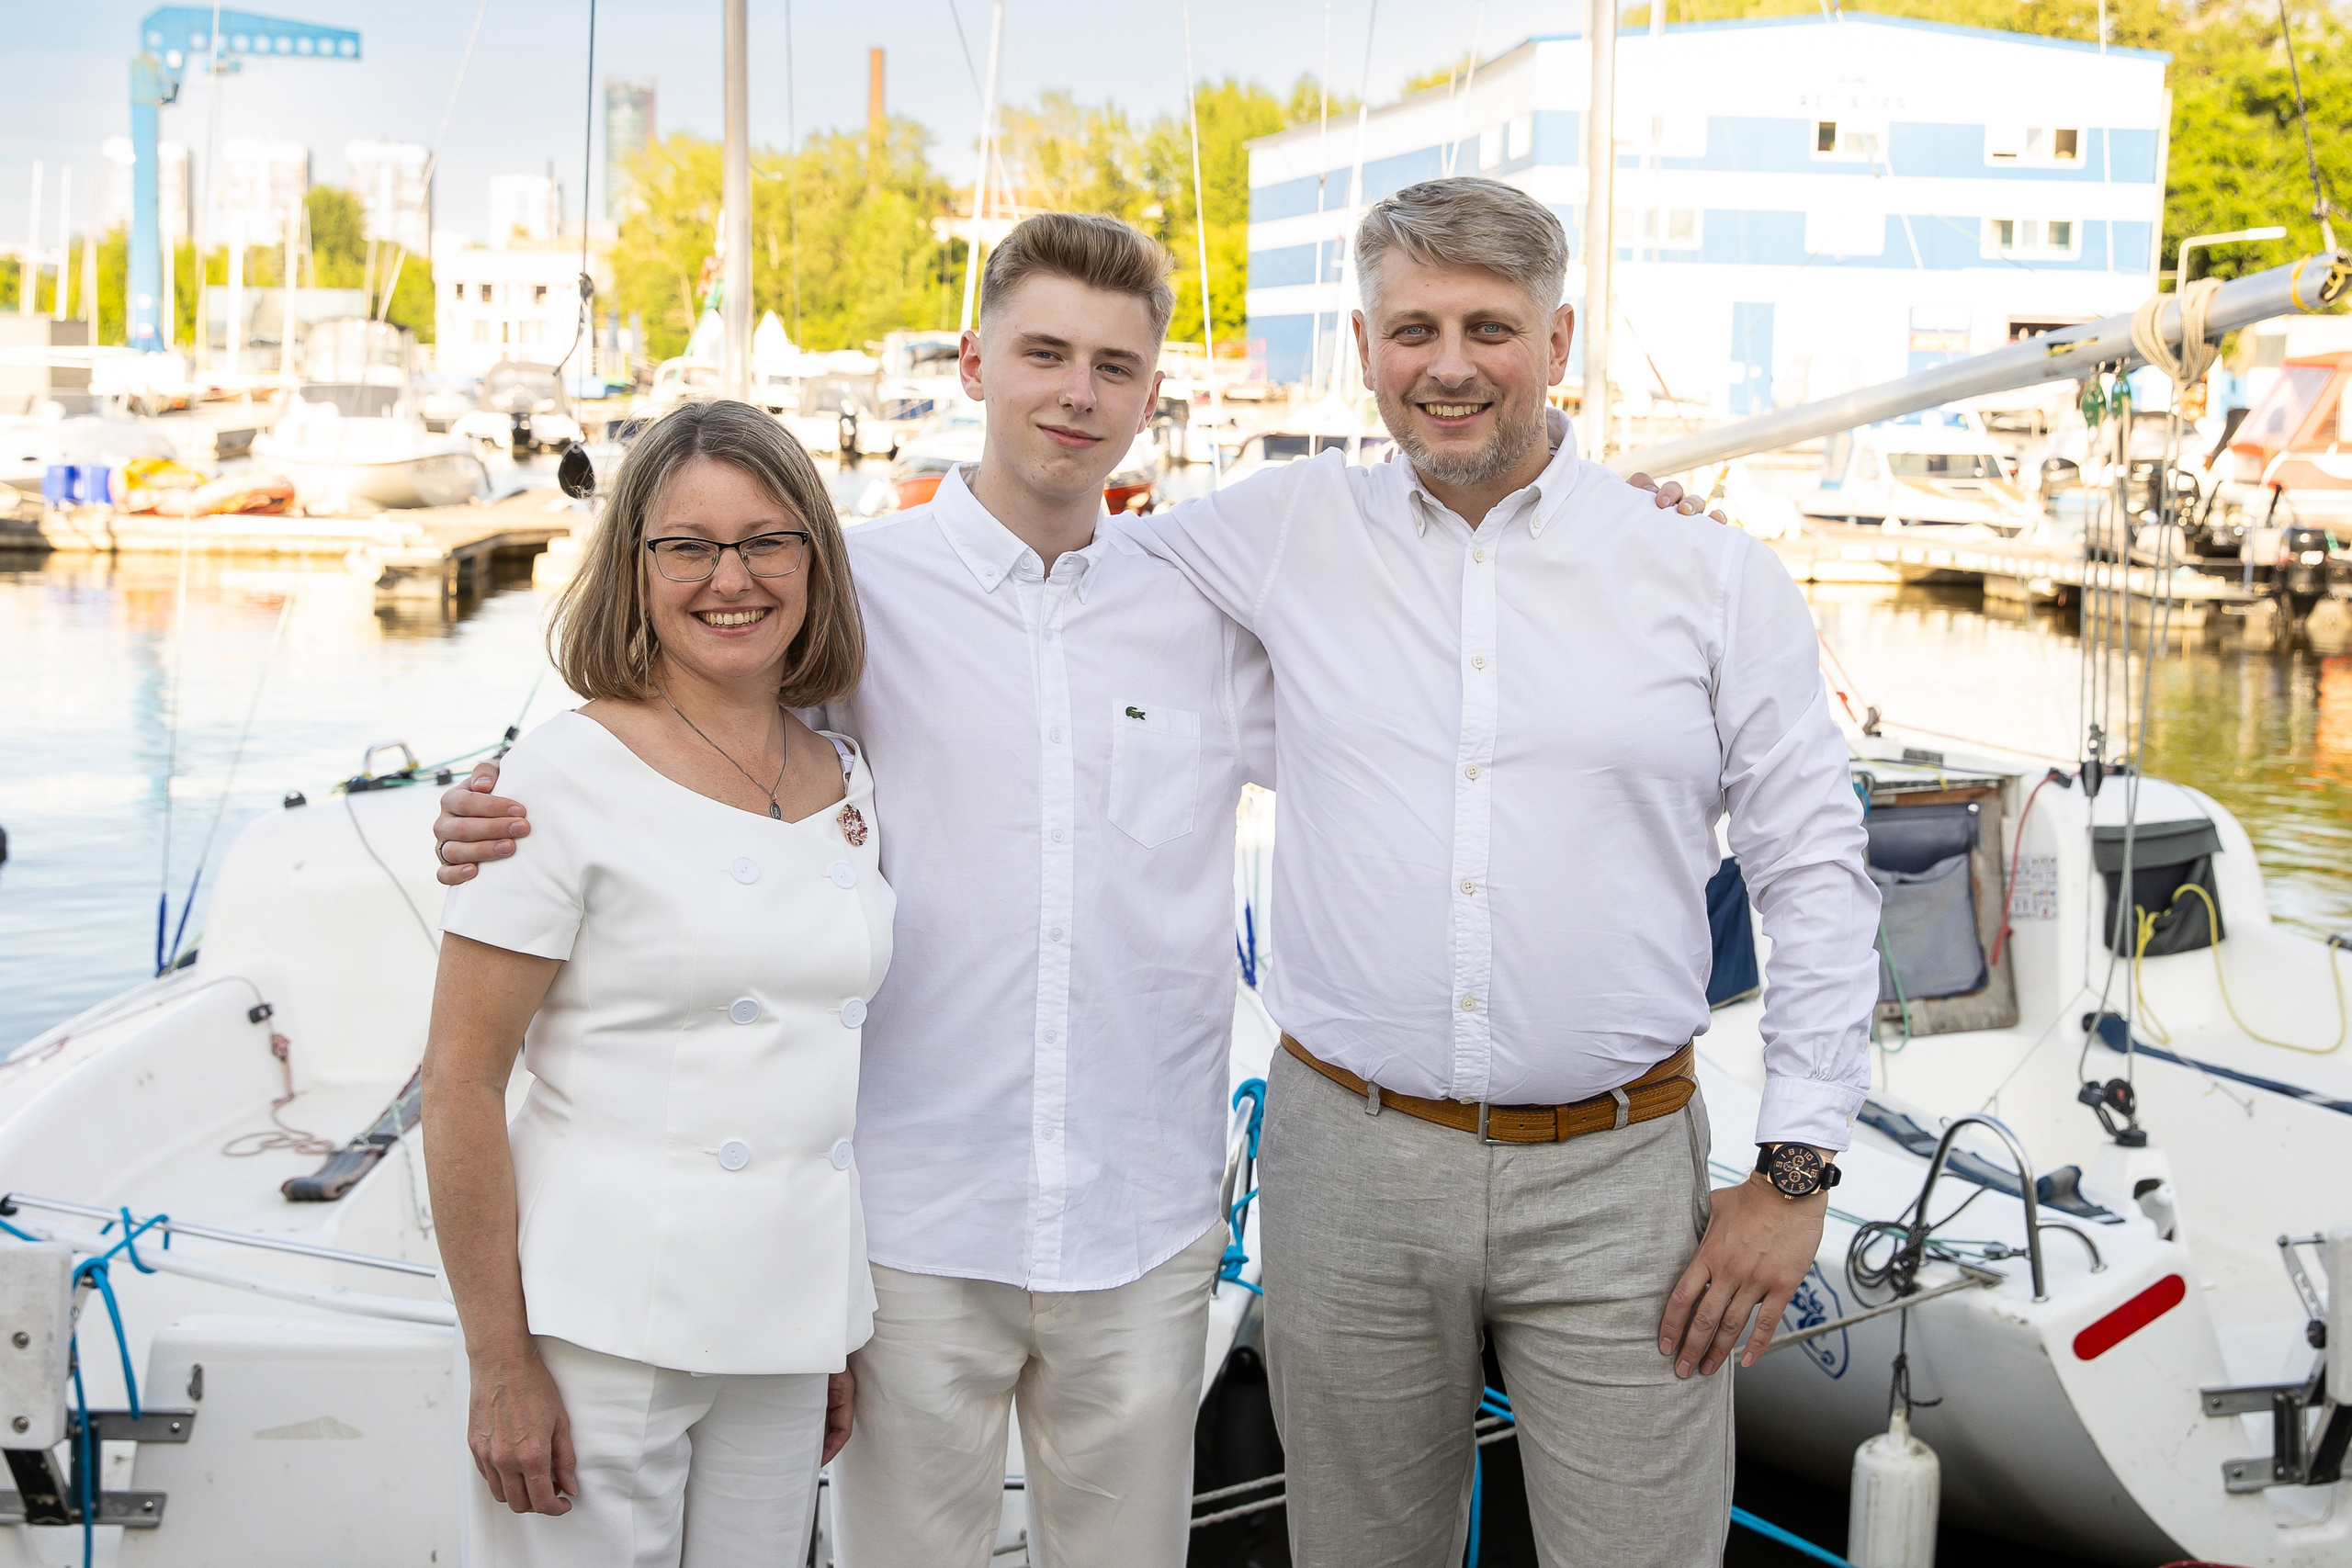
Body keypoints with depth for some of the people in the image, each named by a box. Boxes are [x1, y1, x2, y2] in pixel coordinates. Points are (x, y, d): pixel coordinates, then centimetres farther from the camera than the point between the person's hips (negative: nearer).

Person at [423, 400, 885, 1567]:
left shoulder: (846, 785, 8)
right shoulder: (567, 778, -9)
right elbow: (460, 1081, -10)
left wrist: (843, 1335, 15)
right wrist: (498, 1363, -13)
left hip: (783, 1327, 5)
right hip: (597, 1330, -5)